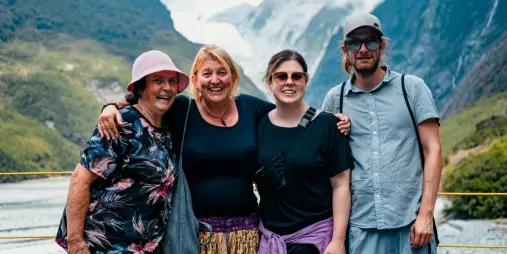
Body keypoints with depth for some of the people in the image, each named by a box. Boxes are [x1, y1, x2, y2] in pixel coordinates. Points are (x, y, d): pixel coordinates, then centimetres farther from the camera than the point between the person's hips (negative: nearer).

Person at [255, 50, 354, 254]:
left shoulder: (326, 124, -7)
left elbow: (340, 185, -8)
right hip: (270, 235, 3)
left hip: (316, 233, -3)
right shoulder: (260, 125, 0)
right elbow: (249, 179, 9)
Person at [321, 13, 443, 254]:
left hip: (410, 221, -1)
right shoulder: (335, 99, 6)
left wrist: (425, 214, -8)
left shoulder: (412, 87, 2)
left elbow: (432, 151, -1)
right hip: (360, 225, 1)